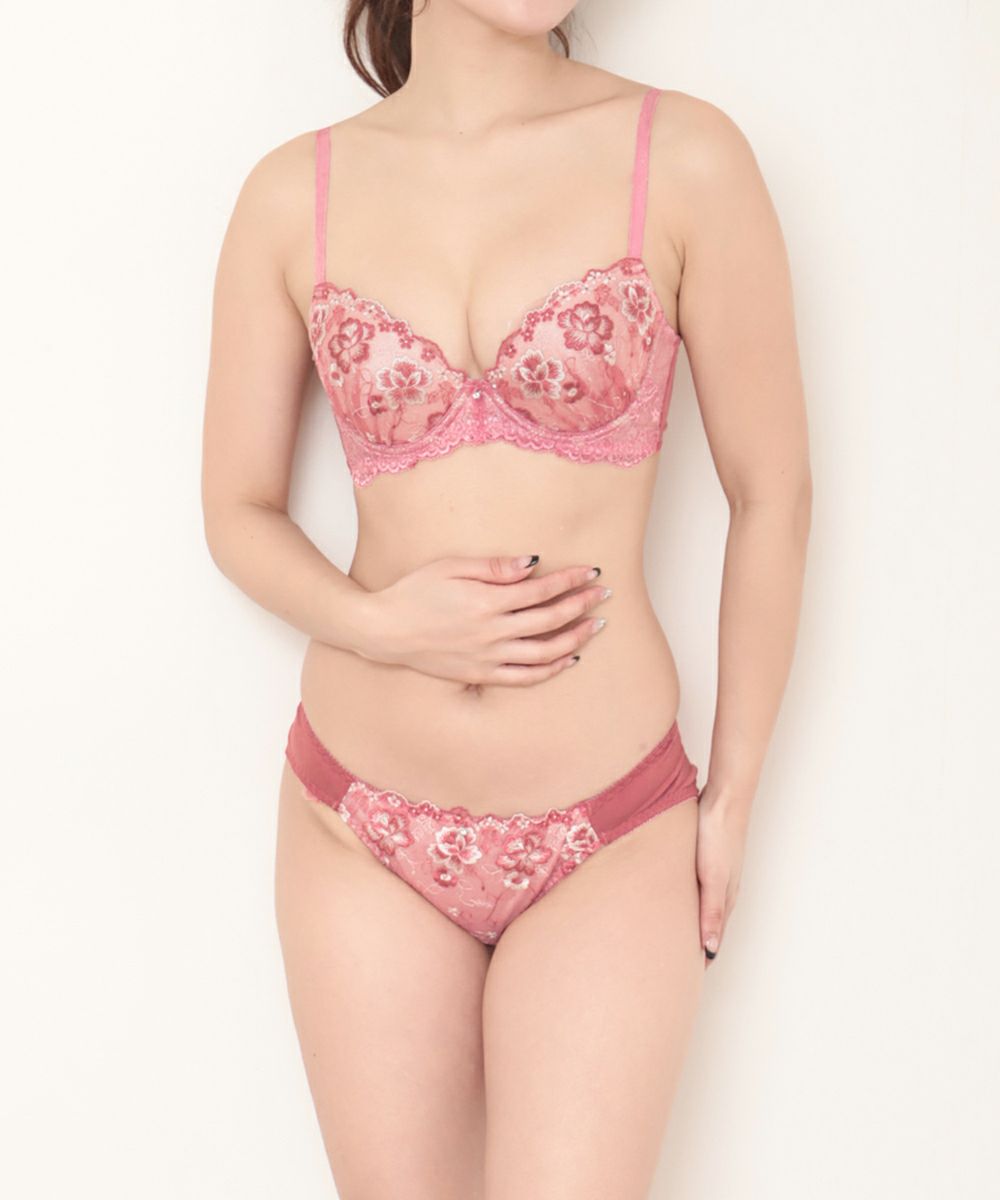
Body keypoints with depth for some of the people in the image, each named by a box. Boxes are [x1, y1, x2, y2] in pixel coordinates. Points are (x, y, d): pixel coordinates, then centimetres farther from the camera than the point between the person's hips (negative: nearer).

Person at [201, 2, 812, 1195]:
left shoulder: (685, 157, -7)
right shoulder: (293, 192, -1)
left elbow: (771, 494, -1)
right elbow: (238, 510, 7)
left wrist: (733, 792, 4)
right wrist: (377, 625, -13)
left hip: (606, 842, -1)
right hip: (359, 828, 2)